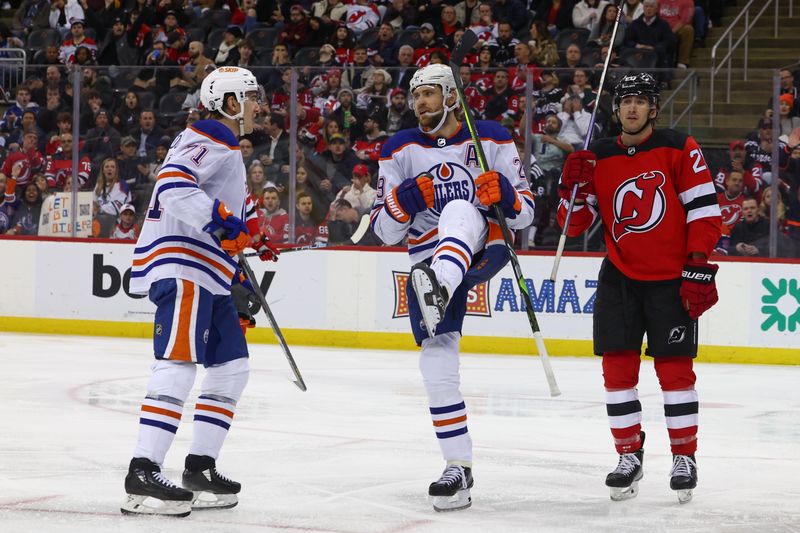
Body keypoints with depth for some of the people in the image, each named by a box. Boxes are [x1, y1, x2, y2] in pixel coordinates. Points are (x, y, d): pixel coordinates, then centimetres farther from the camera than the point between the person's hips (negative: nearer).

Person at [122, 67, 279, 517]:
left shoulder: (230, 151, 27)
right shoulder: (206, 138, -5)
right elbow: (174, 186, -24)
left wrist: (242, 289, 29)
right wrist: (222, 220, -30)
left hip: (211, 276, 11)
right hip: (181, 268, -11)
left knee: (232, 367, 11)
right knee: (180, 364, -20)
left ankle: (200, 469, 13)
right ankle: (143, 474, -27)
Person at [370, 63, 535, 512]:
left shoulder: (492, 139, 4)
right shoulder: (400, 150, 9)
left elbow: (525, 213, 4)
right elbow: (385, 230, 7)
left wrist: (504, 195, -19)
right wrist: (404, 200, -14)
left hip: (482, 248, -4)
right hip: (429, 262, 4)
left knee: (458, 211, -36)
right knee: (437, 359, -8)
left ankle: (438, 290, -69)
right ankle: (459, 469, 1)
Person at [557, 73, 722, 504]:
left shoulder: (679, 149, -6)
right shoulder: (598, 159, 4)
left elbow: (704, 210, -8)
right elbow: (574, 225, 6)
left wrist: (698, 268, -13)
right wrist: (574, 186, -13)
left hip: (671, 279, -3)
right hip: (620, 277, 3)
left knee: (675, 368, -2)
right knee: (618, 367, 0)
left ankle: (684, 457, 9)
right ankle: (629, 455, 13)